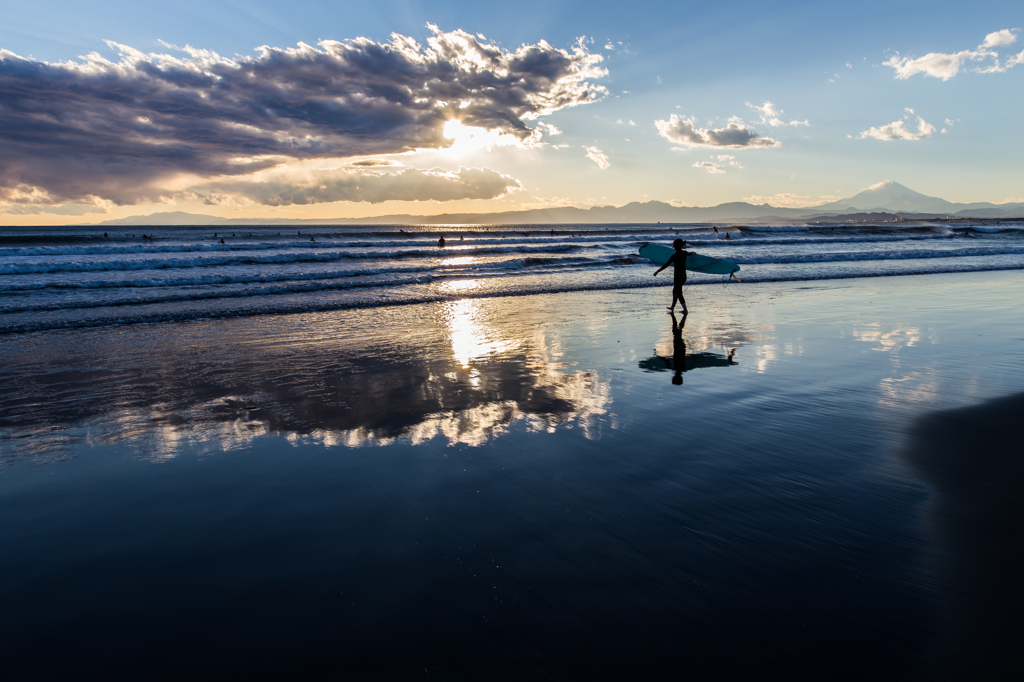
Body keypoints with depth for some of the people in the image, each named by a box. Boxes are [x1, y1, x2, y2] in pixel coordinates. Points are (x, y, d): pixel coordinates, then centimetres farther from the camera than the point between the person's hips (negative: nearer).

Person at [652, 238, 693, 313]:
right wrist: (692, 253, 54)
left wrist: (657, 271, -12)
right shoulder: (684, 253, 5)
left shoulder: (675, 255, -17)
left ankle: (685, 310, -2)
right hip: (684, 276, 8)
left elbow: (666, 265, -18)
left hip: (678, 277, -8)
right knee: (675, 291, 22)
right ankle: (672, 307, 34)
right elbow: (690, 253, 30)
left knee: (679, 293, 0)